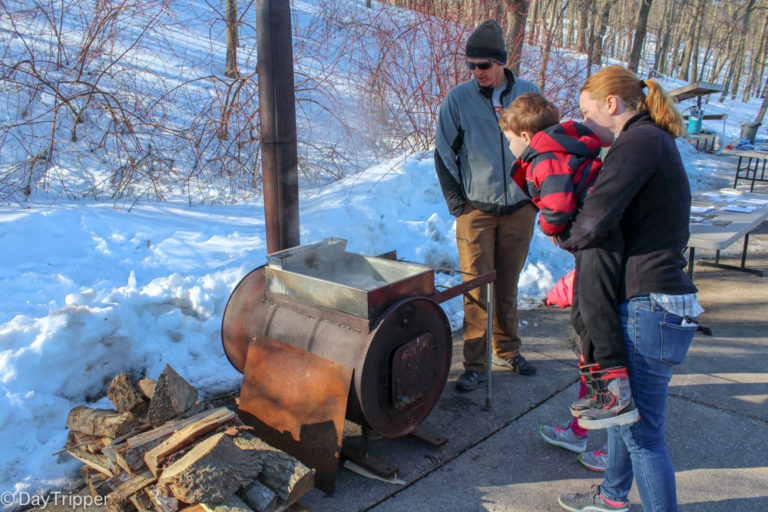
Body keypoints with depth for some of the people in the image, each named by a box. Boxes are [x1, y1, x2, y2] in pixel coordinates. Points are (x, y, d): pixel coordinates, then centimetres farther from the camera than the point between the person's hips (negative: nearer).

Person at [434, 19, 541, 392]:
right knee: (477, 290, -2)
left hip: (520, 209, 2)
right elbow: (443, 154, 3)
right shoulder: (458, 99, -3)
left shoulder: (529, 94, 3)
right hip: (476, 210, -2)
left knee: (507, 287, 13)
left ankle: (507, 351, 30)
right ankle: (474, 364, 8)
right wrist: (456, 203, -2)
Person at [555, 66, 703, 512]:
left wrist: (565, 237, -1)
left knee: (642, 430, 0)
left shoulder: (640, 141, -15)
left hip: (652, 307, -11)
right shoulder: (657, 142, 16)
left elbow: (595, 221, -23)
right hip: (655, 298, 11)